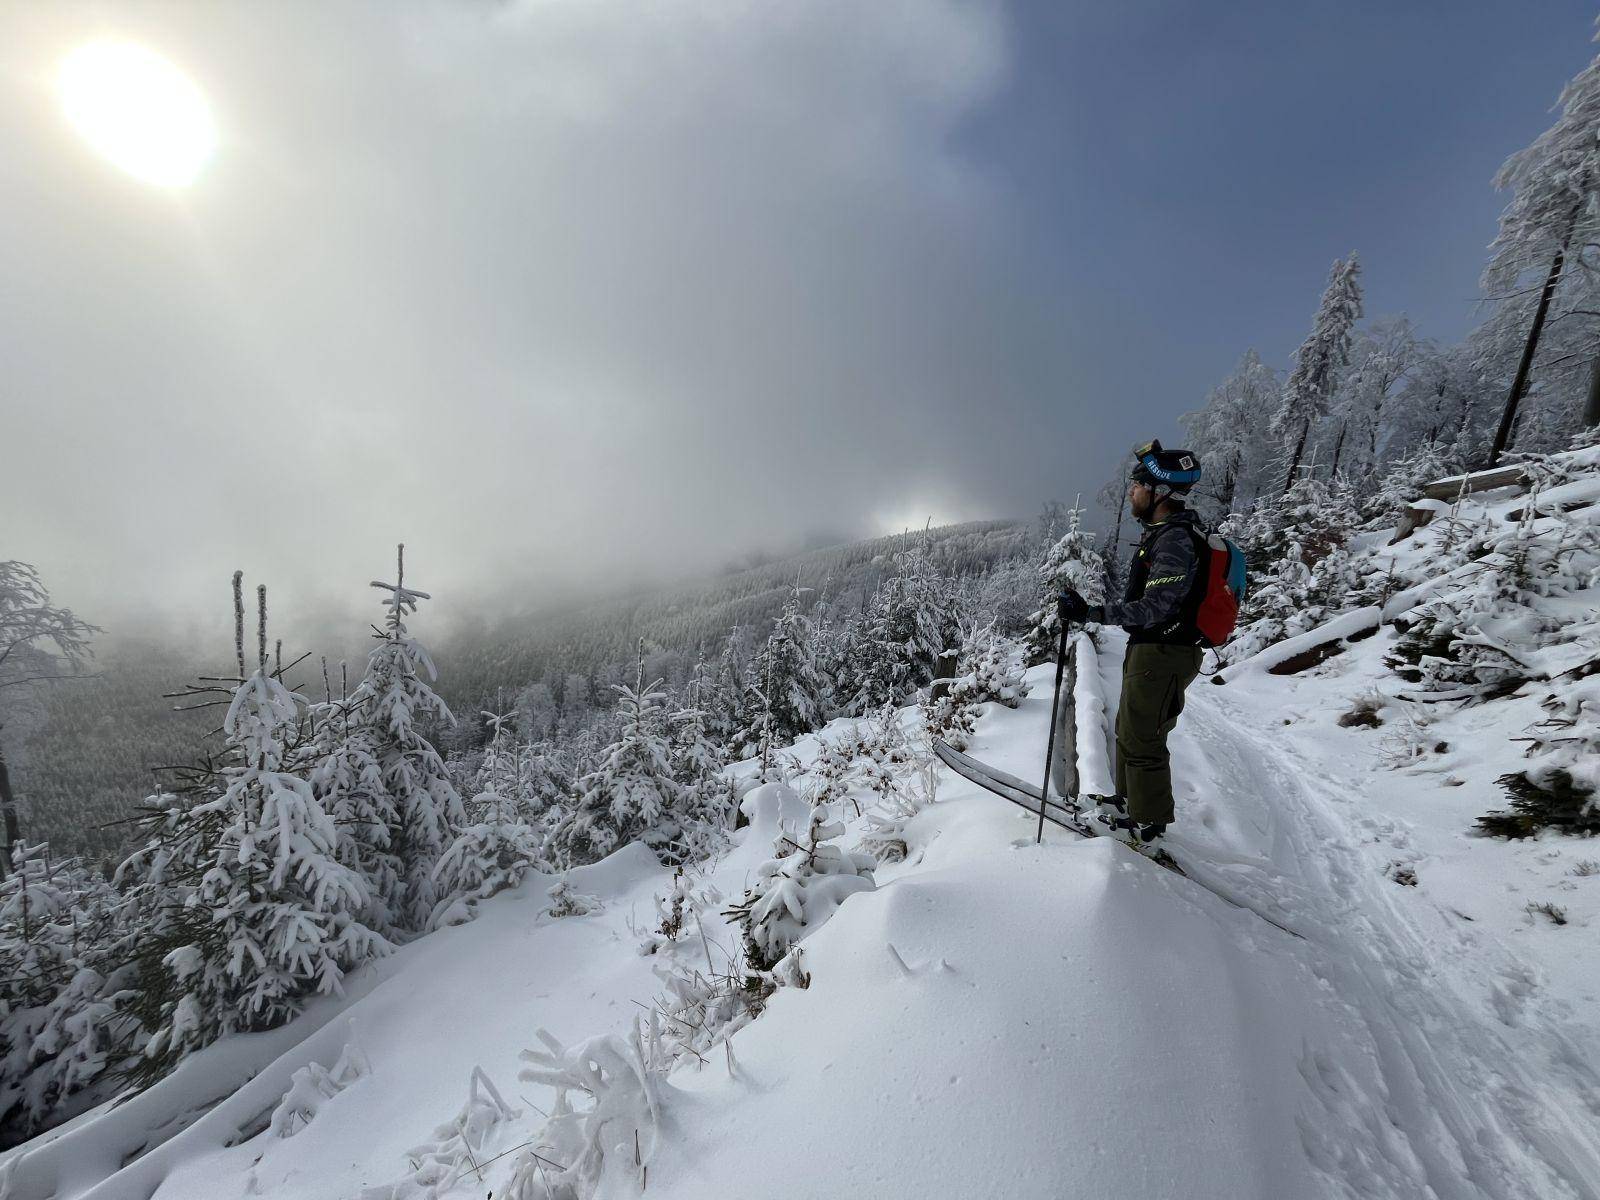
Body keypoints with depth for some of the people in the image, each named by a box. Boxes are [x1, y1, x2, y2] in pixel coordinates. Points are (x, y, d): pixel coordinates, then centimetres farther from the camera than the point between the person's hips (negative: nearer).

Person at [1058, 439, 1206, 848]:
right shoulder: (1166, 532, 11)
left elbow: (1155, 607, -30)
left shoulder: (1175, 539, -22)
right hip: (1149, 648, 10)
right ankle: (1130, 799, 38)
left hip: (1162, 655, -10)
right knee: (1130, 729, 21)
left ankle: (1147, 825, 17)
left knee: (1140, 739, 1)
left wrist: (1090, 612, -36)